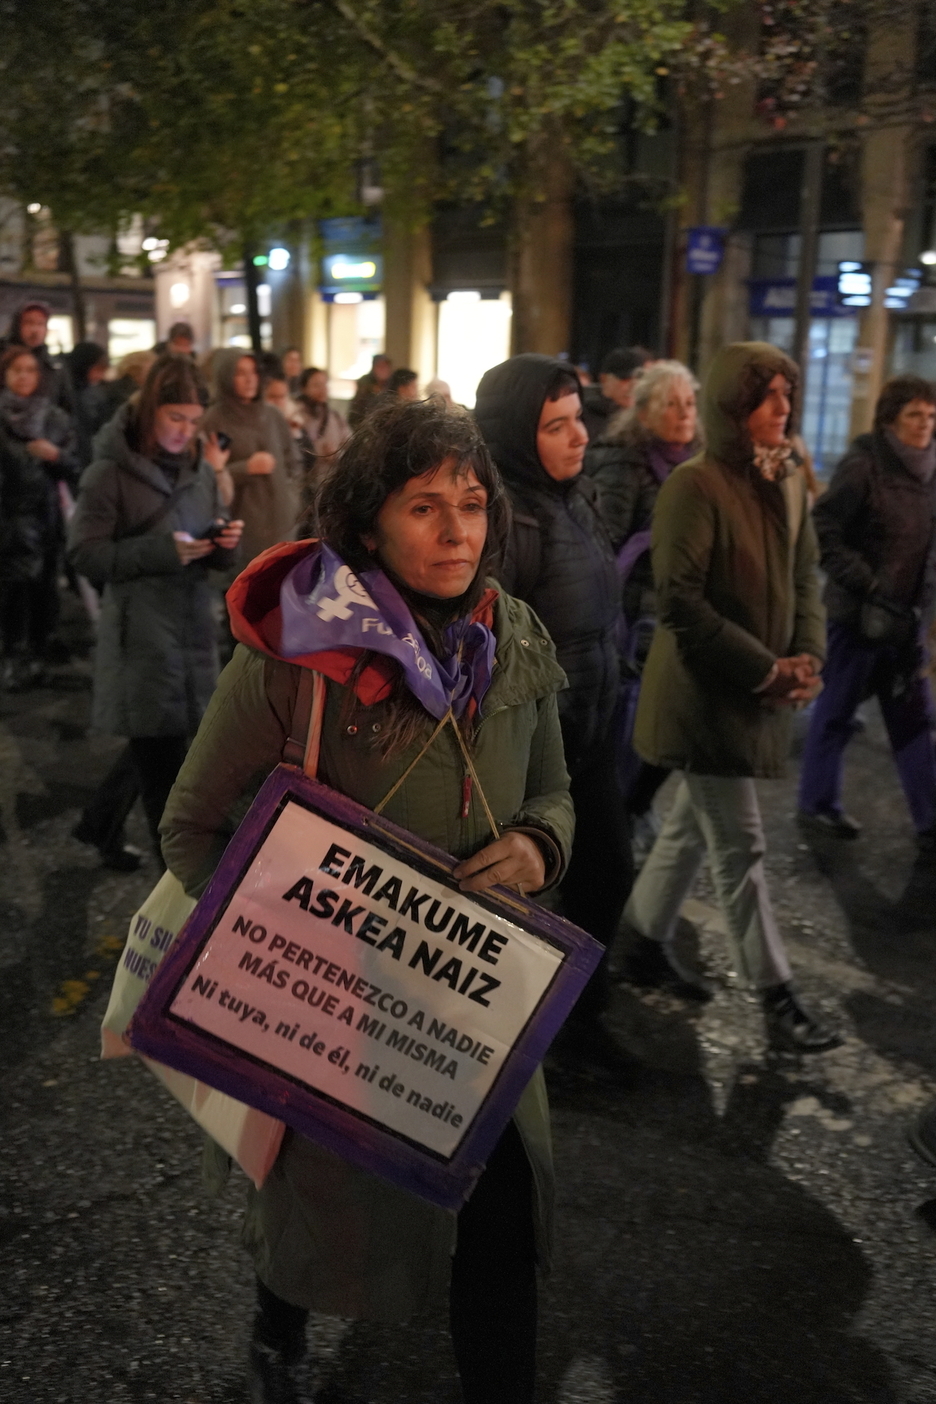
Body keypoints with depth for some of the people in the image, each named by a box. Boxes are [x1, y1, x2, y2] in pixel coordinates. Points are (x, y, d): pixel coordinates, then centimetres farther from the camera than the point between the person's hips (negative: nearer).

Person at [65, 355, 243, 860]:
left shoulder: (201, 465, 9)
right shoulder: (110, 471, -8)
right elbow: (84, 554, -11)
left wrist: (224, 543, -8)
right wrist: (160, 551, -21)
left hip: (194, 625, 5)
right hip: (141, 632, -5)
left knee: (156, 744, 10)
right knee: (160, 759, 2)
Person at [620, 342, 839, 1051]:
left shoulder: (788, 482, 6)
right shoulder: (694, 484, -15)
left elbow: (805, 576, 12)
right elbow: (680, 600, -20)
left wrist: (807, 657, -5)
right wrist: (766, 669, -18)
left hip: (760, 693, 7)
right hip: (705, 692, -7)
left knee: (694, 825, 18)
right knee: (741, 846, -1)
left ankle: (648, 945, 35)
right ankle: (777, 997, 9)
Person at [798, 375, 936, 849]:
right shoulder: (862, 465, -15)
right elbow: (823, 530, -18)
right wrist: (865, 583, -19)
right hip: (858, 612, -7)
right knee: (835, 713, 8)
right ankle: (816, 805, 24)